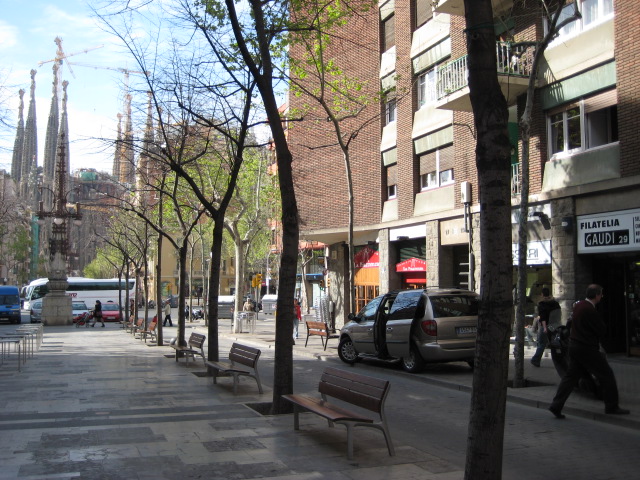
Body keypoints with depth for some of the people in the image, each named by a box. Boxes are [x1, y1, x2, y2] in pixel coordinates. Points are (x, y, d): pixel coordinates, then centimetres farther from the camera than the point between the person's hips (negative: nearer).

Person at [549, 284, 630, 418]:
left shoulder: (578, 305, 8)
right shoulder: (590, 310, -21)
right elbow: (603, 330, -15)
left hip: (574, 346, 9)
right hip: (587, 348, -9)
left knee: (571, 376, 11)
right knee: (607, 375, 6)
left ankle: (556, 405, 6)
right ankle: (612, 406, 16)